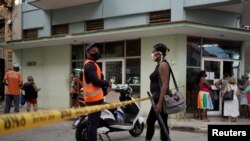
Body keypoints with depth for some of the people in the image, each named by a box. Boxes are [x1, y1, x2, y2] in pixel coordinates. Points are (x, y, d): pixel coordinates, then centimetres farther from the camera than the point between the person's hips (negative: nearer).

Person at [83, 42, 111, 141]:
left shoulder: (91, 64, 21)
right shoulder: (90, 64, -14)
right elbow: (96, 81, -21)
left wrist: (105, 84, 6)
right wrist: (107, 83, -5)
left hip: (92, 98, 11)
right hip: (94, 98, -11)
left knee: (91, 122, 15)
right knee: (94, 123, -11)